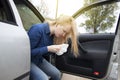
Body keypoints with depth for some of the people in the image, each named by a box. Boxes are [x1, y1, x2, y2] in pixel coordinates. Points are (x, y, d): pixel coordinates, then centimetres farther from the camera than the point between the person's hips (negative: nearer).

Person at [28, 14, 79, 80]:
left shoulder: (53, 34, -3)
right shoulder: (38, 29, -27)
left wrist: (55, 49, -12)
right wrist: (48, 49, -30)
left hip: (39, 60, 8)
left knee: (57, 74, 7)